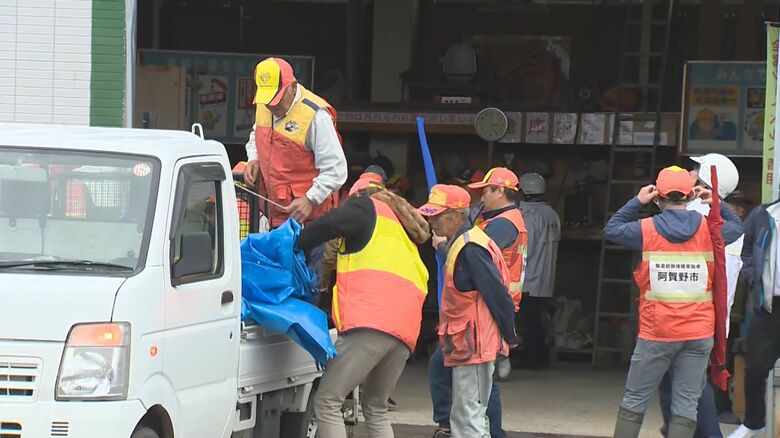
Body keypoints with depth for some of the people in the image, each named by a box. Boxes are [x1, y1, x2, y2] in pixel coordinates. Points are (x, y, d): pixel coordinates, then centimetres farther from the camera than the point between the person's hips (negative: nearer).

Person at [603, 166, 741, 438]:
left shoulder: (647, 230, -5)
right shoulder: (708, 228, -1)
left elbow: (611, 230, 13)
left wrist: (637, 202, 15)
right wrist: (716, 205, 18)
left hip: (656, 333, -1)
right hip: (699, 334, 1)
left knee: (634, 401, 9)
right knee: (686, 404, 1)